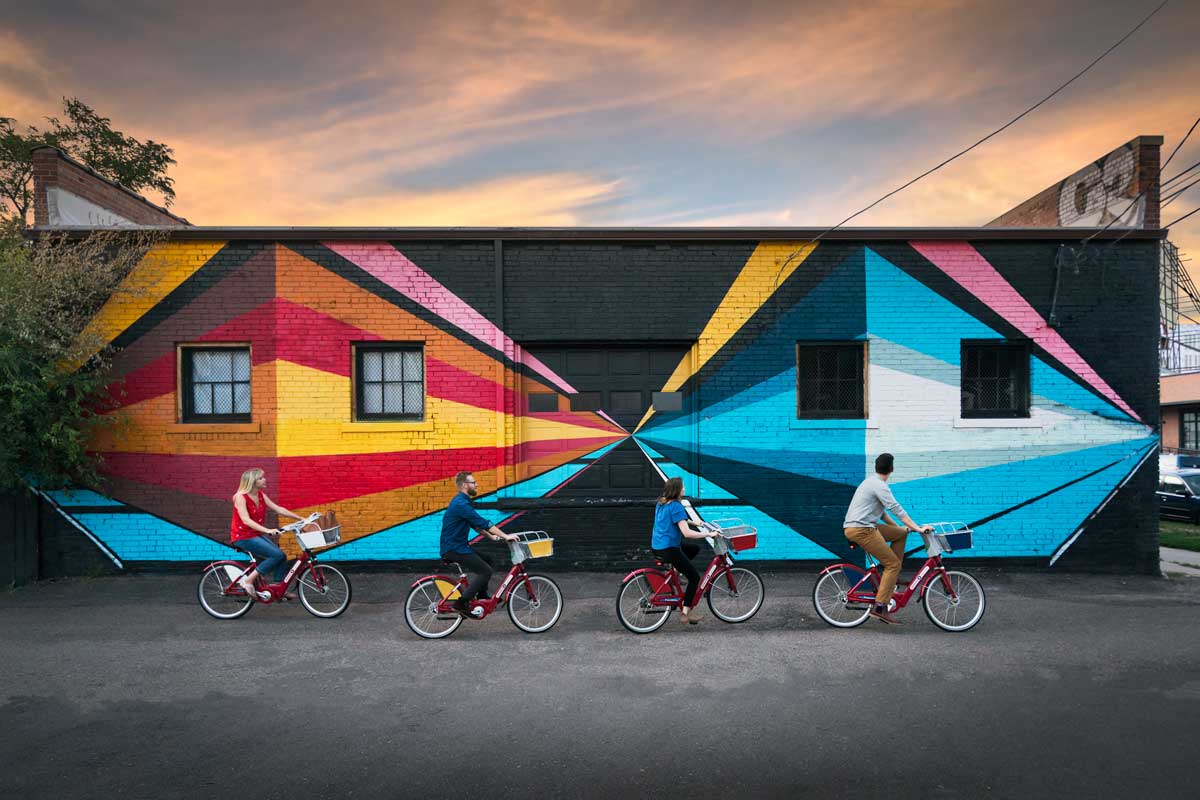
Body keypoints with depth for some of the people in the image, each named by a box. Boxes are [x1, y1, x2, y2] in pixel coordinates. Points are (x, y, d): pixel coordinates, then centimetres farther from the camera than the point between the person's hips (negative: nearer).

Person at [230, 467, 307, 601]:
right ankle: (248, 580, -11)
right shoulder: (240, 497, -17)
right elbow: (246, 520, -27)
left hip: (257, 534, 7)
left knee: (282, 557, -6)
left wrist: (300, 518, 0)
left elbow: (279, 509, 5)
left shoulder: (261, 496, 4)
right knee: (277, 555, -21)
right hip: (243, 537, -7)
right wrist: (267, 530, -39)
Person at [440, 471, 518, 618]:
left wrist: (491, 536, 17)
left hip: (458, 546, 10)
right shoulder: (461, 504, -20)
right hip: (453, 549, -10)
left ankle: (482, 596, 25)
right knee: (485, 571, -12)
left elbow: (476, 524, 22)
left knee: (486, 562, 16)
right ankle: (462, 603, -8)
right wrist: (505, 536, -19)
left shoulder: (462, 502, 12)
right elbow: (482, 523, -23)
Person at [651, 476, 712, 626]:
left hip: (657, 546, 9)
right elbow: (687, 533, -25)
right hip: (669, 549, -9)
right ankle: (685, 612, 0)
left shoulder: (661, 504, 9)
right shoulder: (676, 506, -19)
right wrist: (709, 534, -18)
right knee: (695, 576, 2)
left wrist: (692, 521, 29)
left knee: (695, 548, 23)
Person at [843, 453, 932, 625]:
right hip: (861, 530, -10)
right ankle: (880, 607, -12)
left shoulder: (871, 482, 20)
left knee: (900, 534, 16)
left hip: (864, 527, 10)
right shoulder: (879, 485, -11)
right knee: (893, 564, -8)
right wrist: (918, 528, -18)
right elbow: (896, 509, -18)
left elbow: (882, 511, 25)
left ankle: (893, 578, 16)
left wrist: (899, 527, 21)